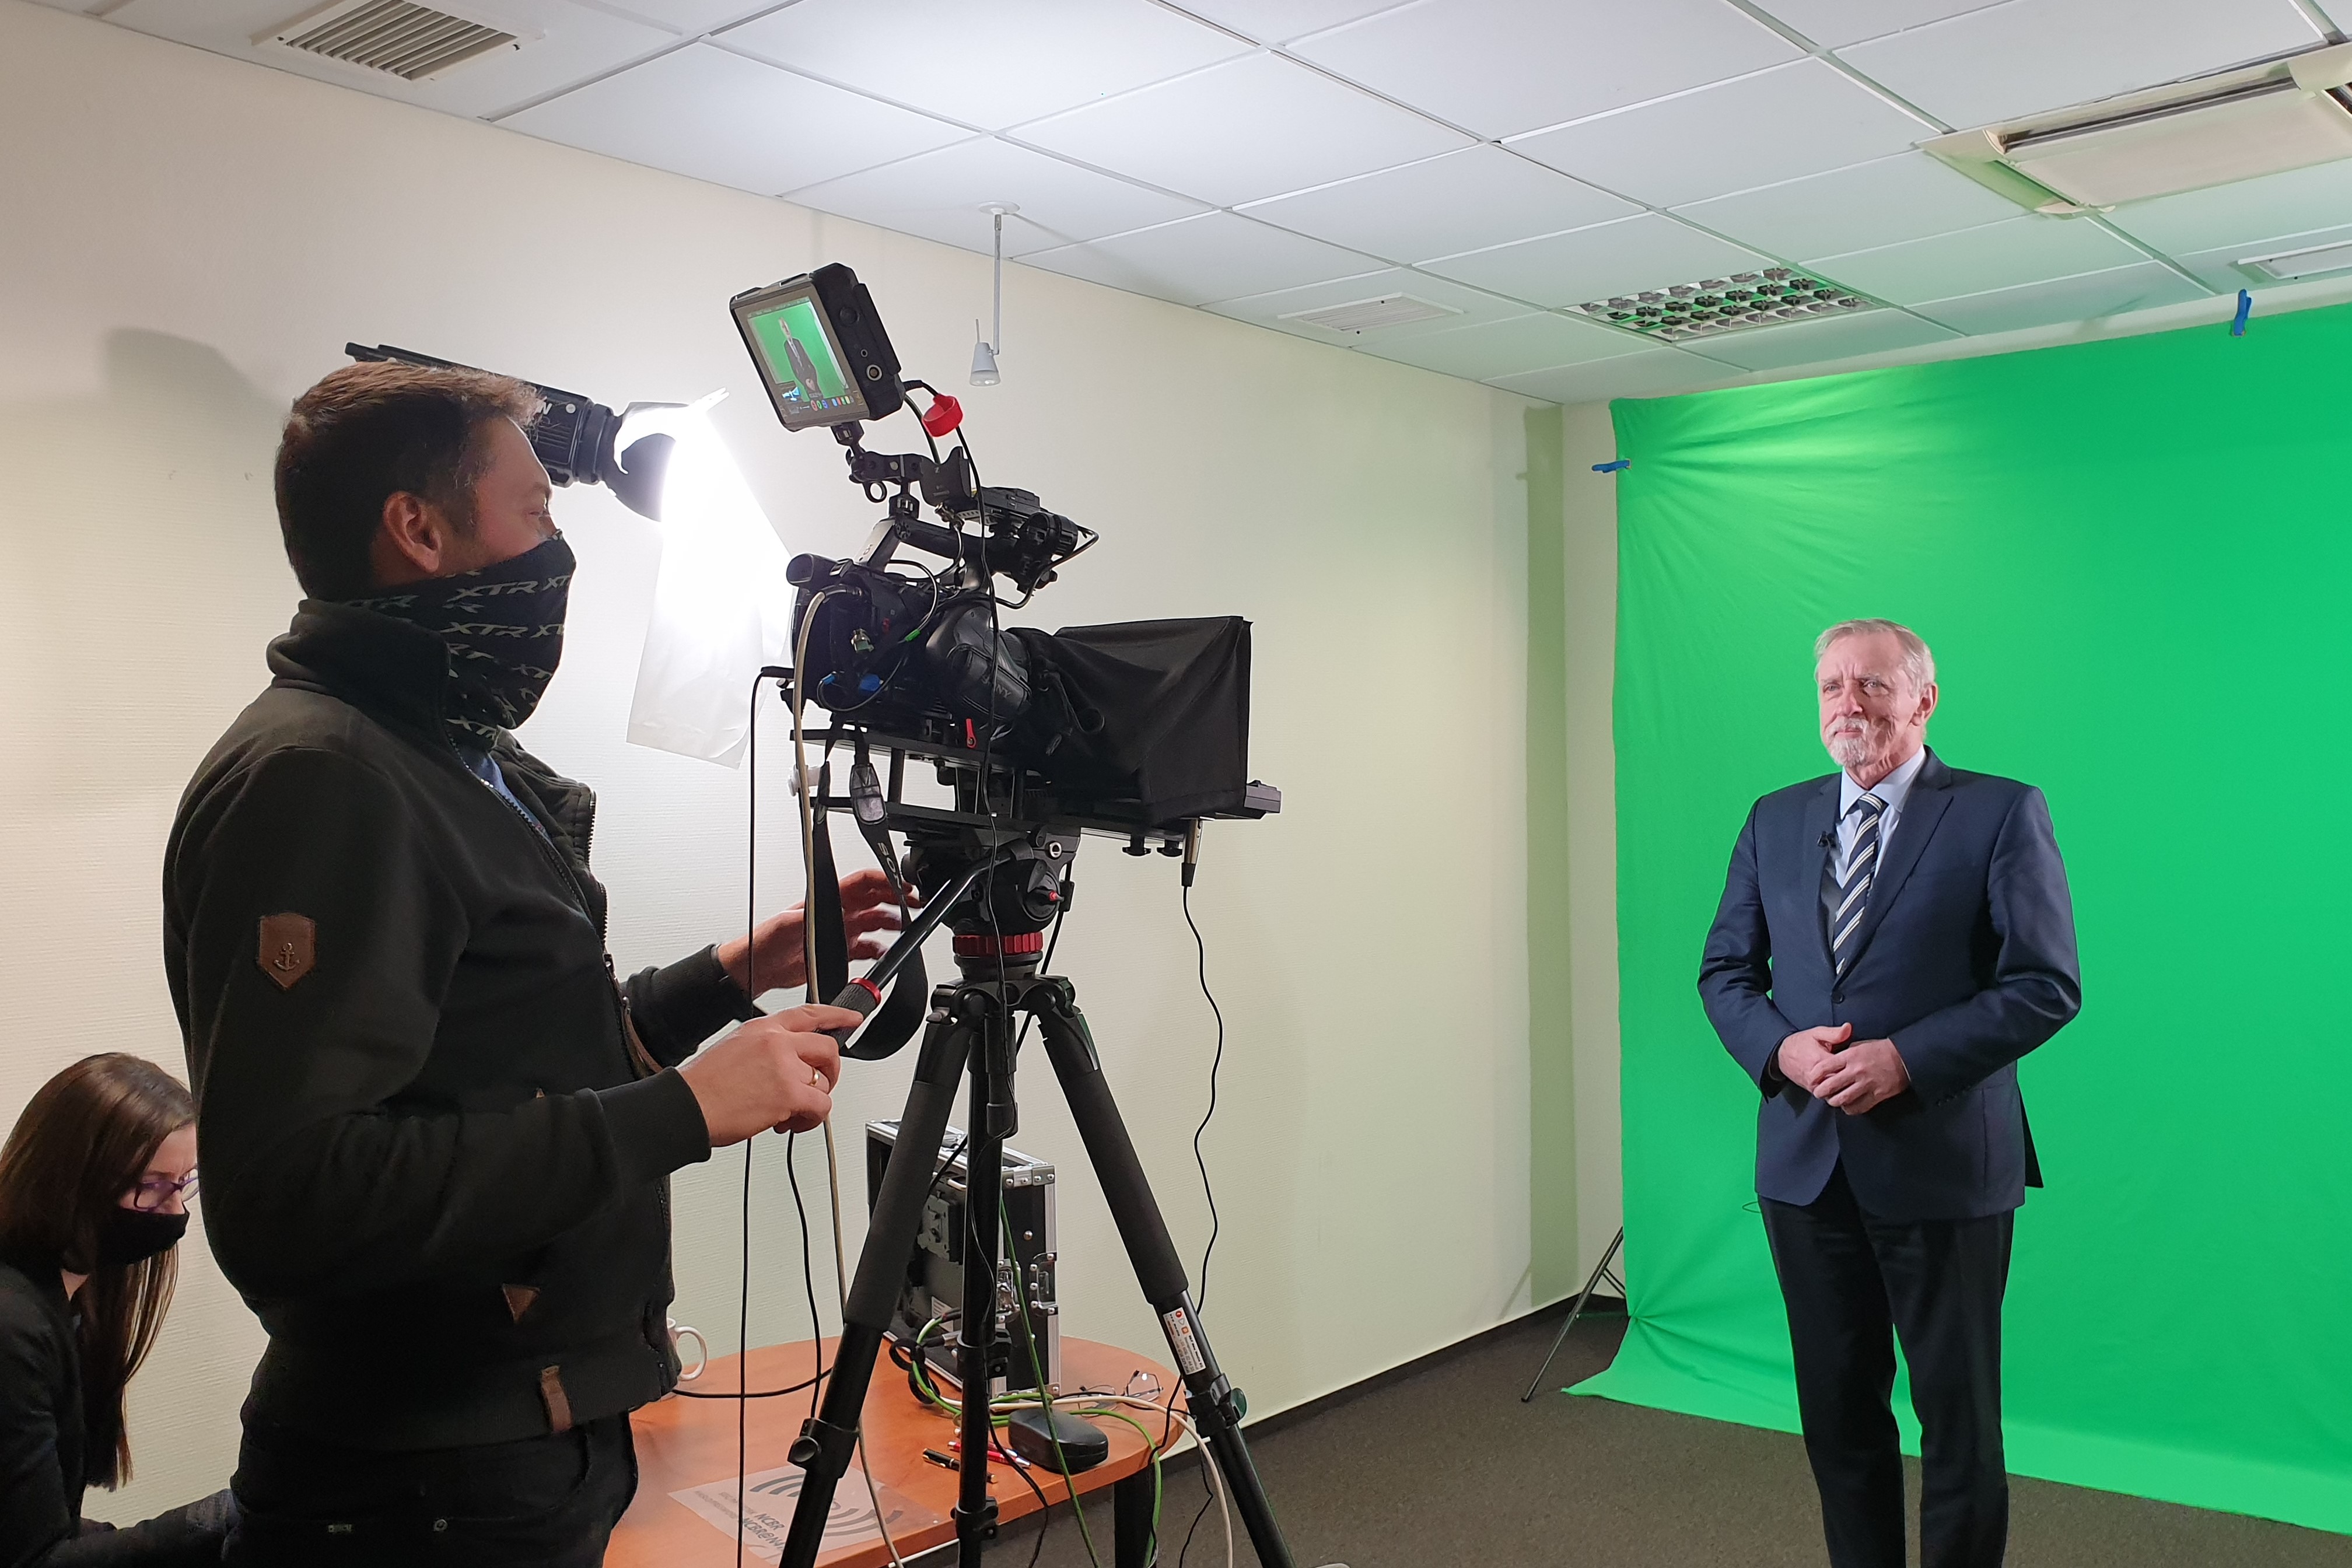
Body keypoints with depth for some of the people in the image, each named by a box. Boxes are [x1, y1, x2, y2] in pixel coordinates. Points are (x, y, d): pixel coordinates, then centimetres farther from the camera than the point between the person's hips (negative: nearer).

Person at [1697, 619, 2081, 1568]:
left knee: (1959, 1419, 9)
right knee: (1839, 1412, 16)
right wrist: (1778, 1046, -10)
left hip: (1942, 1167, -4)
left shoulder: (2001, 814, -5)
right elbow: (1726, 971, 11)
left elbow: (2048, 984, -10)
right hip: (1805, 1164, 4)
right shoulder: (1775, 822, 9)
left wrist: (1907, 1058, -19)